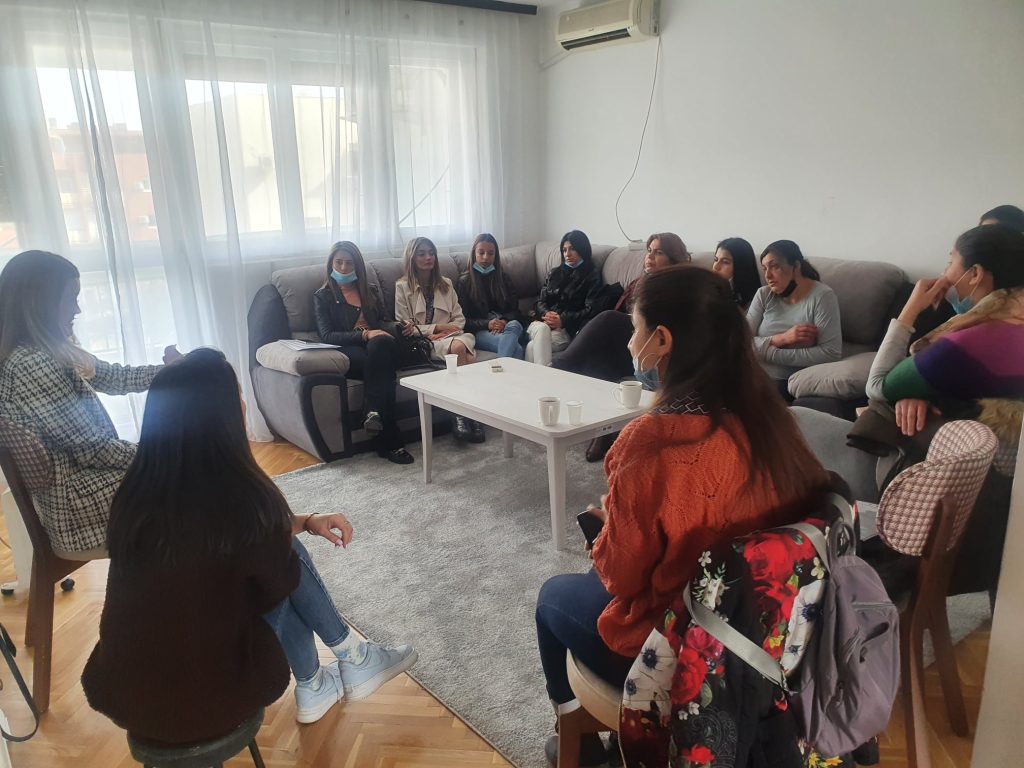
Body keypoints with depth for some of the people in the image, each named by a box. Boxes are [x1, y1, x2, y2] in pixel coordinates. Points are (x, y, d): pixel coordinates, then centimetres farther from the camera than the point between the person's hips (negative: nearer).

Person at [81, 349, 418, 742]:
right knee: (277, 568, 9)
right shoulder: (240, 497, -23)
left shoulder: (138, 490, -4)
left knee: (273, 548, 15)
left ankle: (314, 688, 31)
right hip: (200, 702, -5)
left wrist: (306, 522, 14)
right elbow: (282, 580, -4)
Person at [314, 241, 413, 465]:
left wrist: (382, 333, -7)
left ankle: (374, 413, -42)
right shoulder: (322, 297, 13)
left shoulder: (371, 291, 26)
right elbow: (327, 335, -1)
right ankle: (390, 443, -42)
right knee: (380, 364, -37)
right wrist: (364, 334, -17)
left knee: (379, 345, -37)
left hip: (381, 345, 3)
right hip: (347, 351, -3)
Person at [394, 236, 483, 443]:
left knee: (466, 351, -34)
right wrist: (437, 327, -8)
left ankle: (462, 413, -31)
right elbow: (404, 327, -1)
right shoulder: (403, 286, 5)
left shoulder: (445, 284, 19)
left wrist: (448, 329, -8)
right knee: (458, 348, -35)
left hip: (449, 335, 4)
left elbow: (459, 319, 15)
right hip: (423, 342, -4)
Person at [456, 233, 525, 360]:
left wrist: (504, 321, -11)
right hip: (480, 331, -3)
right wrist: (487, 324, -14)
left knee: (514, 325, -39)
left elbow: (515, 310, 14)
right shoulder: (464, 282, 14)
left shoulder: (503, 278, 23)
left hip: (506, 325, 3)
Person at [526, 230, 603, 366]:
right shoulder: (554, 273, 24)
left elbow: (589, 310, -3)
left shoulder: (592, 277, 9)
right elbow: (541, 301, 17)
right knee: (542, 329, -36)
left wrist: (563, 320, -16)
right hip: (542, 323, 3)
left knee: (533, 347, -33)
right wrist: (546, 314, -8)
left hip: (566, 331, -3)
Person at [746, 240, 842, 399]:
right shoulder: (763, 295, 6)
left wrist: (771, 353, -14)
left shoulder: (821, 296, -6)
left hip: (792, 383, -4)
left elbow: (831, 353, -15)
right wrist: (781, 339, -19)